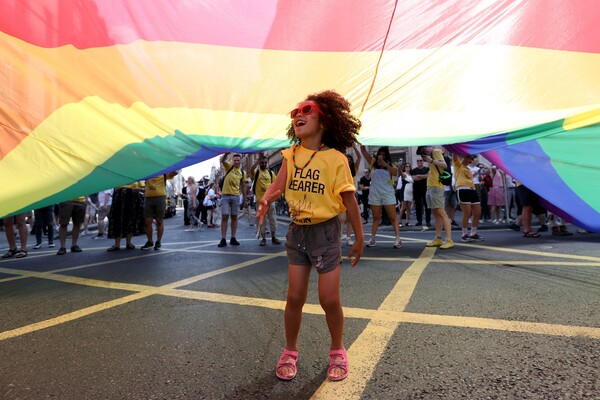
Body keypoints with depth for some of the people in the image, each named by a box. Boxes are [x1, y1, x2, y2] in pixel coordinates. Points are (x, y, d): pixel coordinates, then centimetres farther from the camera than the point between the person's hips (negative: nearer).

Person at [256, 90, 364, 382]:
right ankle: (290, 353, 28)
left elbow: (349, 200, -8)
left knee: (329, 300, 2)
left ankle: (337, 352, 28)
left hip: (325, 231, -3)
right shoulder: (291, 155, 1)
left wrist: (359, 238, -4)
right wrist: (266, 198, -34)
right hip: (297, 231, 4)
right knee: (295, 297, 8)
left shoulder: (335, 158, -11)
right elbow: (278, 185, -10)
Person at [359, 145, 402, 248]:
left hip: (388, 194, -1)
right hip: (374, 194, 2)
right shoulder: (373, 162, 6)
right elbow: (363, 150, 2)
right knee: (376, 218, 9)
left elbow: (395, 173, -19)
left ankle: (398, 239, -2)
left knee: (393, 217, -1)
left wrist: (385, 164, -28)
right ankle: (372, 239, 11)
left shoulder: (390, 165, 2)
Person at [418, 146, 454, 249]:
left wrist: (431, 160, -20)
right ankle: (438, 239, 11)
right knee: (435, 214, 8)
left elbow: (444, 165, -17)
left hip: (436, 187, -10)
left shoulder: (436, 151, -4)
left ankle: (449, 240, -16)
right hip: (430, 187, 10)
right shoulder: (431, 155, 20)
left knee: (441, 213, -14)